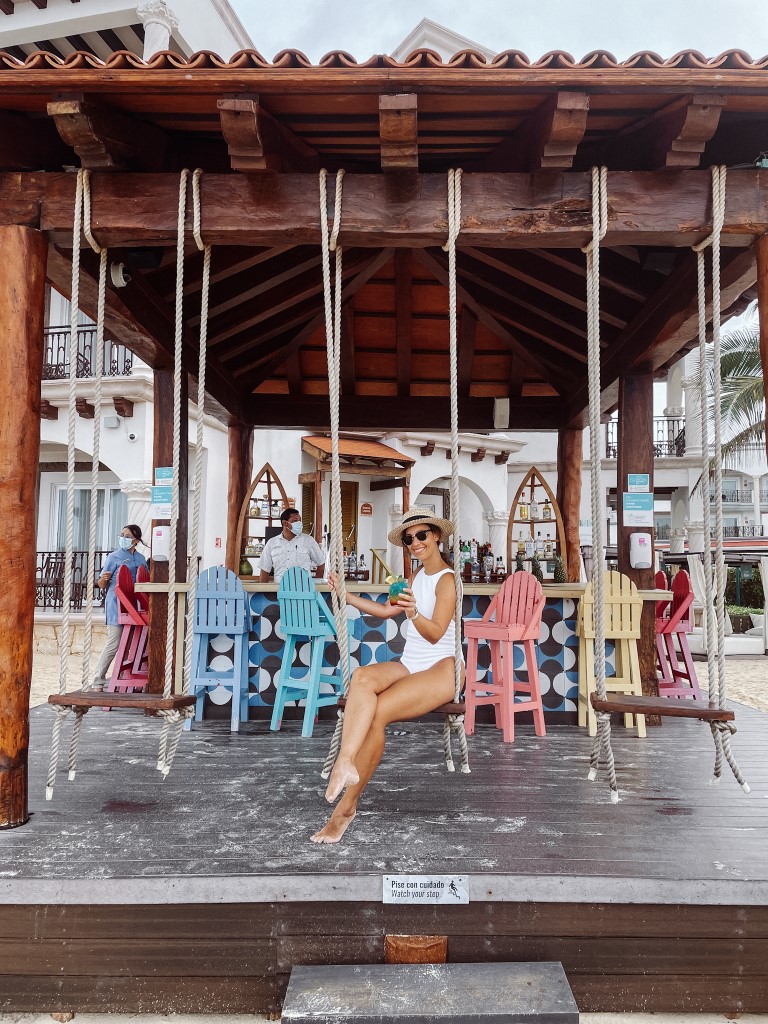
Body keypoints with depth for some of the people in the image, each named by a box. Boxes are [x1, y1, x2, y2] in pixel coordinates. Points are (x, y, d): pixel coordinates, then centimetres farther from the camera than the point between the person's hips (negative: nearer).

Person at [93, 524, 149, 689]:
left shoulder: (141, 559, 13)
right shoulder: (114, 557, 0)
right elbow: (101, 584, -1)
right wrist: (104, 579, -22)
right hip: (116, 604, -5)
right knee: (114, 643, -8)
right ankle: (98, 681, 1)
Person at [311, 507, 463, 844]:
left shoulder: (447, 579, -5)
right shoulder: (418, 575, 20)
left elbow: (435, 633, -14)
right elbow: (387, 611, 25)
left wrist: (413, 613, -33)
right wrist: (346, 594, 22)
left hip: (441, 669, -7)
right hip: (409, 665, 7)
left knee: (377, 712, -29)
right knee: (361, 678, -29)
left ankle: (346, 806, -22)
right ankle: (346, 761, -43)